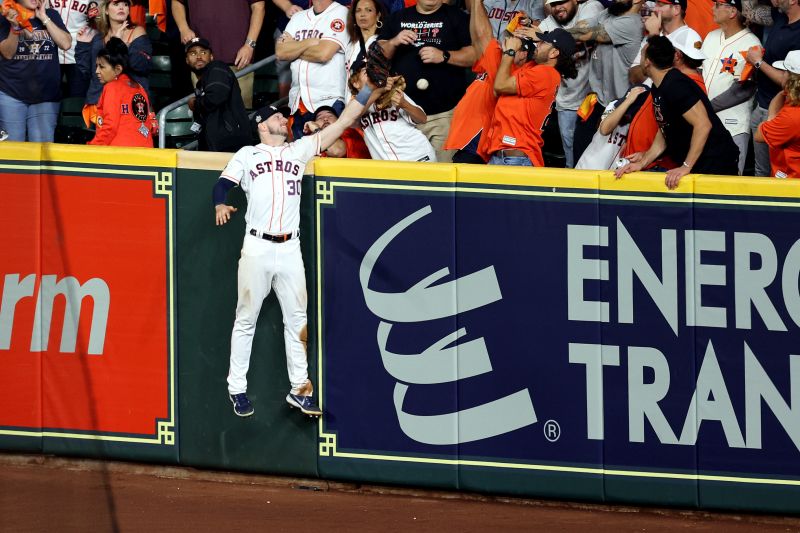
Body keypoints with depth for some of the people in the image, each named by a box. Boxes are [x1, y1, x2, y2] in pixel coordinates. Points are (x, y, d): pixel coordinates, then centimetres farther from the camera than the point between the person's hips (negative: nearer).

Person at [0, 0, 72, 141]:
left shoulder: (51, 15, 10)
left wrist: (44, 18, -5)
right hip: (11, 94, -2)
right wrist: (15, 27, -21)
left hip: (46, 96, 2)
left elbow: (66, 44, -3)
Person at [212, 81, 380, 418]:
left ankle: (299, 389, 11)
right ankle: (237, 389, 7)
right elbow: (224, 183, -2)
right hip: (257, 247, -3)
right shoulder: (247, 155, 10)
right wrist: (220, 204, -25)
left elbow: (341, 124, 14)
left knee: (297, 319, 4)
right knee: (246, 319, 1)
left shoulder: (298, 150, 16)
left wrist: (366, 91, 8)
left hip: (290, 249, 3)